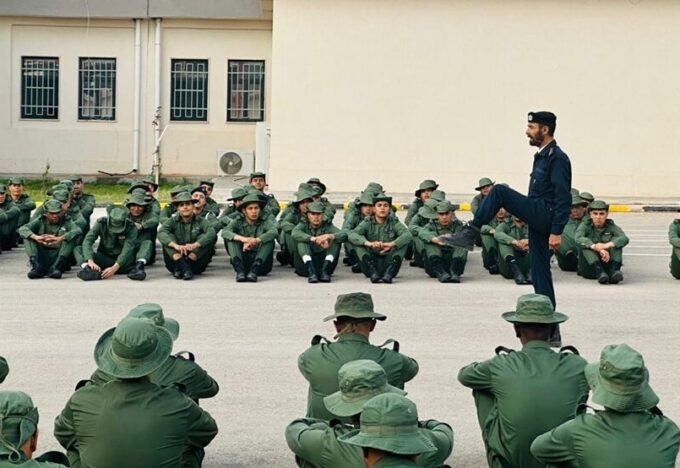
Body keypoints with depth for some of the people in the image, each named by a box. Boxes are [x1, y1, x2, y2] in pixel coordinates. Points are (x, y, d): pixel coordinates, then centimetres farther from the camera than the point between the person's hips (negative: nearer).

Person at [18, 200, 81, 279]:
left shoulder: (66, 221, 3)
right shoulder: (40, 221, 7)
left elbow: (78, 231, -19)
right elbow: (22, 229, -8)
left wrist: (60, 238, -37)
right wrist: (36, 237, -31)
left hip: (58, 255, -1)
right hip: (41, 255, 1)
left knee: (71, 237, -21)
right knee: (27, 236, -14)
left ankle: (57, 266, -33)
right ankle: (36, 266, -29)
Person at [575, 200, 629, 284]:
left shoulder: (611, 226, 4)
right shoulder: (585, 225, 1)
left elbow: (625, 239, -17)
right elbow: (578, 238, -22)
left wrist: (606, 245, -36)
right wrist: (597, 248, -38)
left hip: (608, 263, 1)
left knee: (615, 241, -15)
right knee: (585, 245, -24)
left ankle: (614, 270, -35)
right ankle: (599, 272, -43)